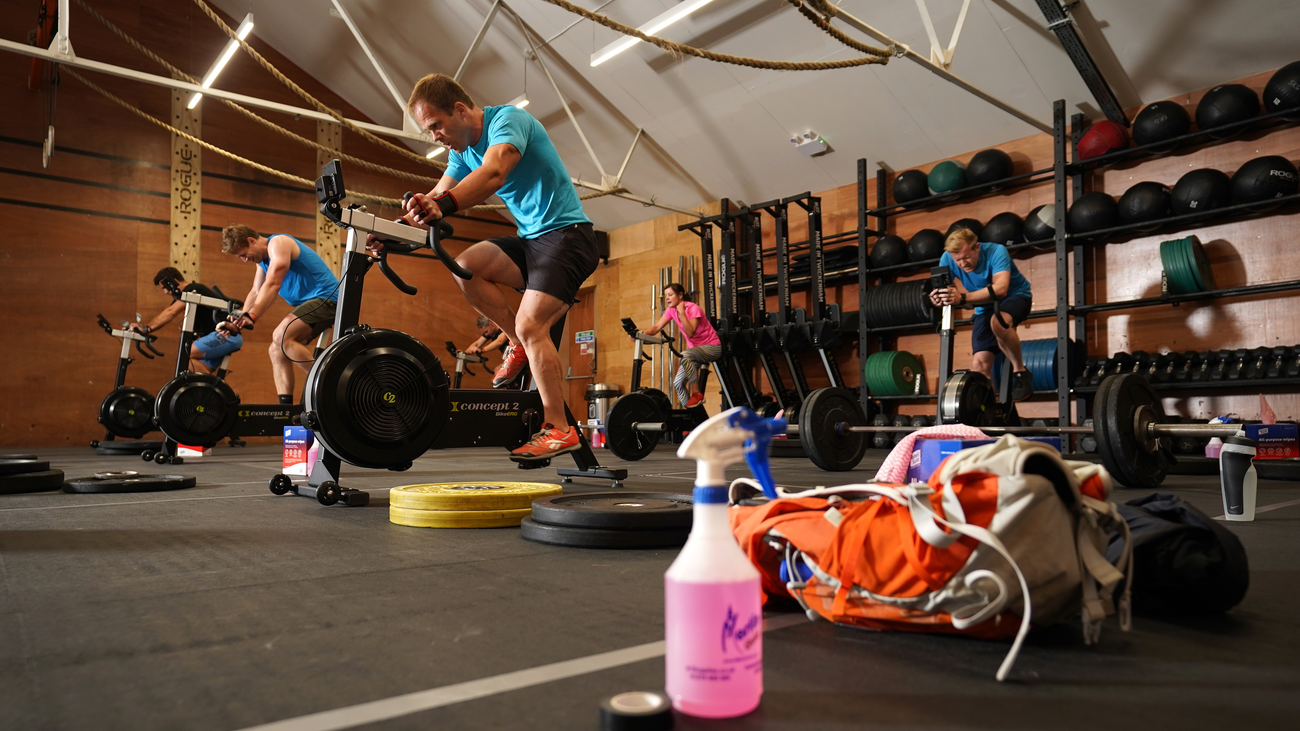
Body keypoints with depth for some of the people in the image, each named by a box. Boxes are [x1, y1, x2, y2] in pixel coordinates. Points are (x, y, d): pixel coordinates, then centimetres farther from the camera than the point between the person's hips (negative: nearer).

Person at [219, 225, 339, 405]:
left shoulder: (278, 243, -12)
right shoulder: (263, 259, 18)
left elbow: (272, 285, -23)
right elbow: (256, 292, 16)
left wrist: (252, 317, -29)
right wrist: (239, 319, 2)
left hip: (326, 298, -10)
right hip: (309, 303, 10)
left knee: (281, 337, -25)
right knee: (277, 349, 5)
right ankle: (286, 405, 1)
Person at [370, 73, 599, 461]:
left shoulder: (508, 120, -16)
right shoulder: (463, 151, 10)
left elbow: (494, 172, -36)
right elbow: (435, 199, 4)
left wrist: (442, 205, -52)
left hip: (567, 233, -8)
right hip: (531, 239, 8)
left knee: (530, 324, -20)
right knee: (466, 266, -13)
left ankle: (560, 429, -15)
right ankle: (520, 343, 2)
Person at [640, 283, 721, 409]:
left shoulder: (693, 308, -20)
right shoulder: (671, 310, 0)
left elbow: (690, 333, -32)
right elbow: (657, 327, -10)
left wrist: (681, 312, -32)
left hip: (712, 347, -7)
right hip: (696, 348, 7)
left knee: (685, 356, -36)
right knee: (678, 383, -5)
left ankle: (697, 394, -22)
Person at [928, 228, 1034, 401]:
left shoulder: (996, 252, -30)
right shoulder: (947, 259, -19)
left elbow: (1000, 289, -45)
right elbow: (961, 294, -25)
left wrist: (963, 298, -59)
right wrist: (942, 297, -49)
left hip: (1014, 296, -4)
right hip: (985, 307, 5)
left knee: (998, 321, -39)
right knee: (979, 365, -7)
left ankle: (1020, 372, -20)